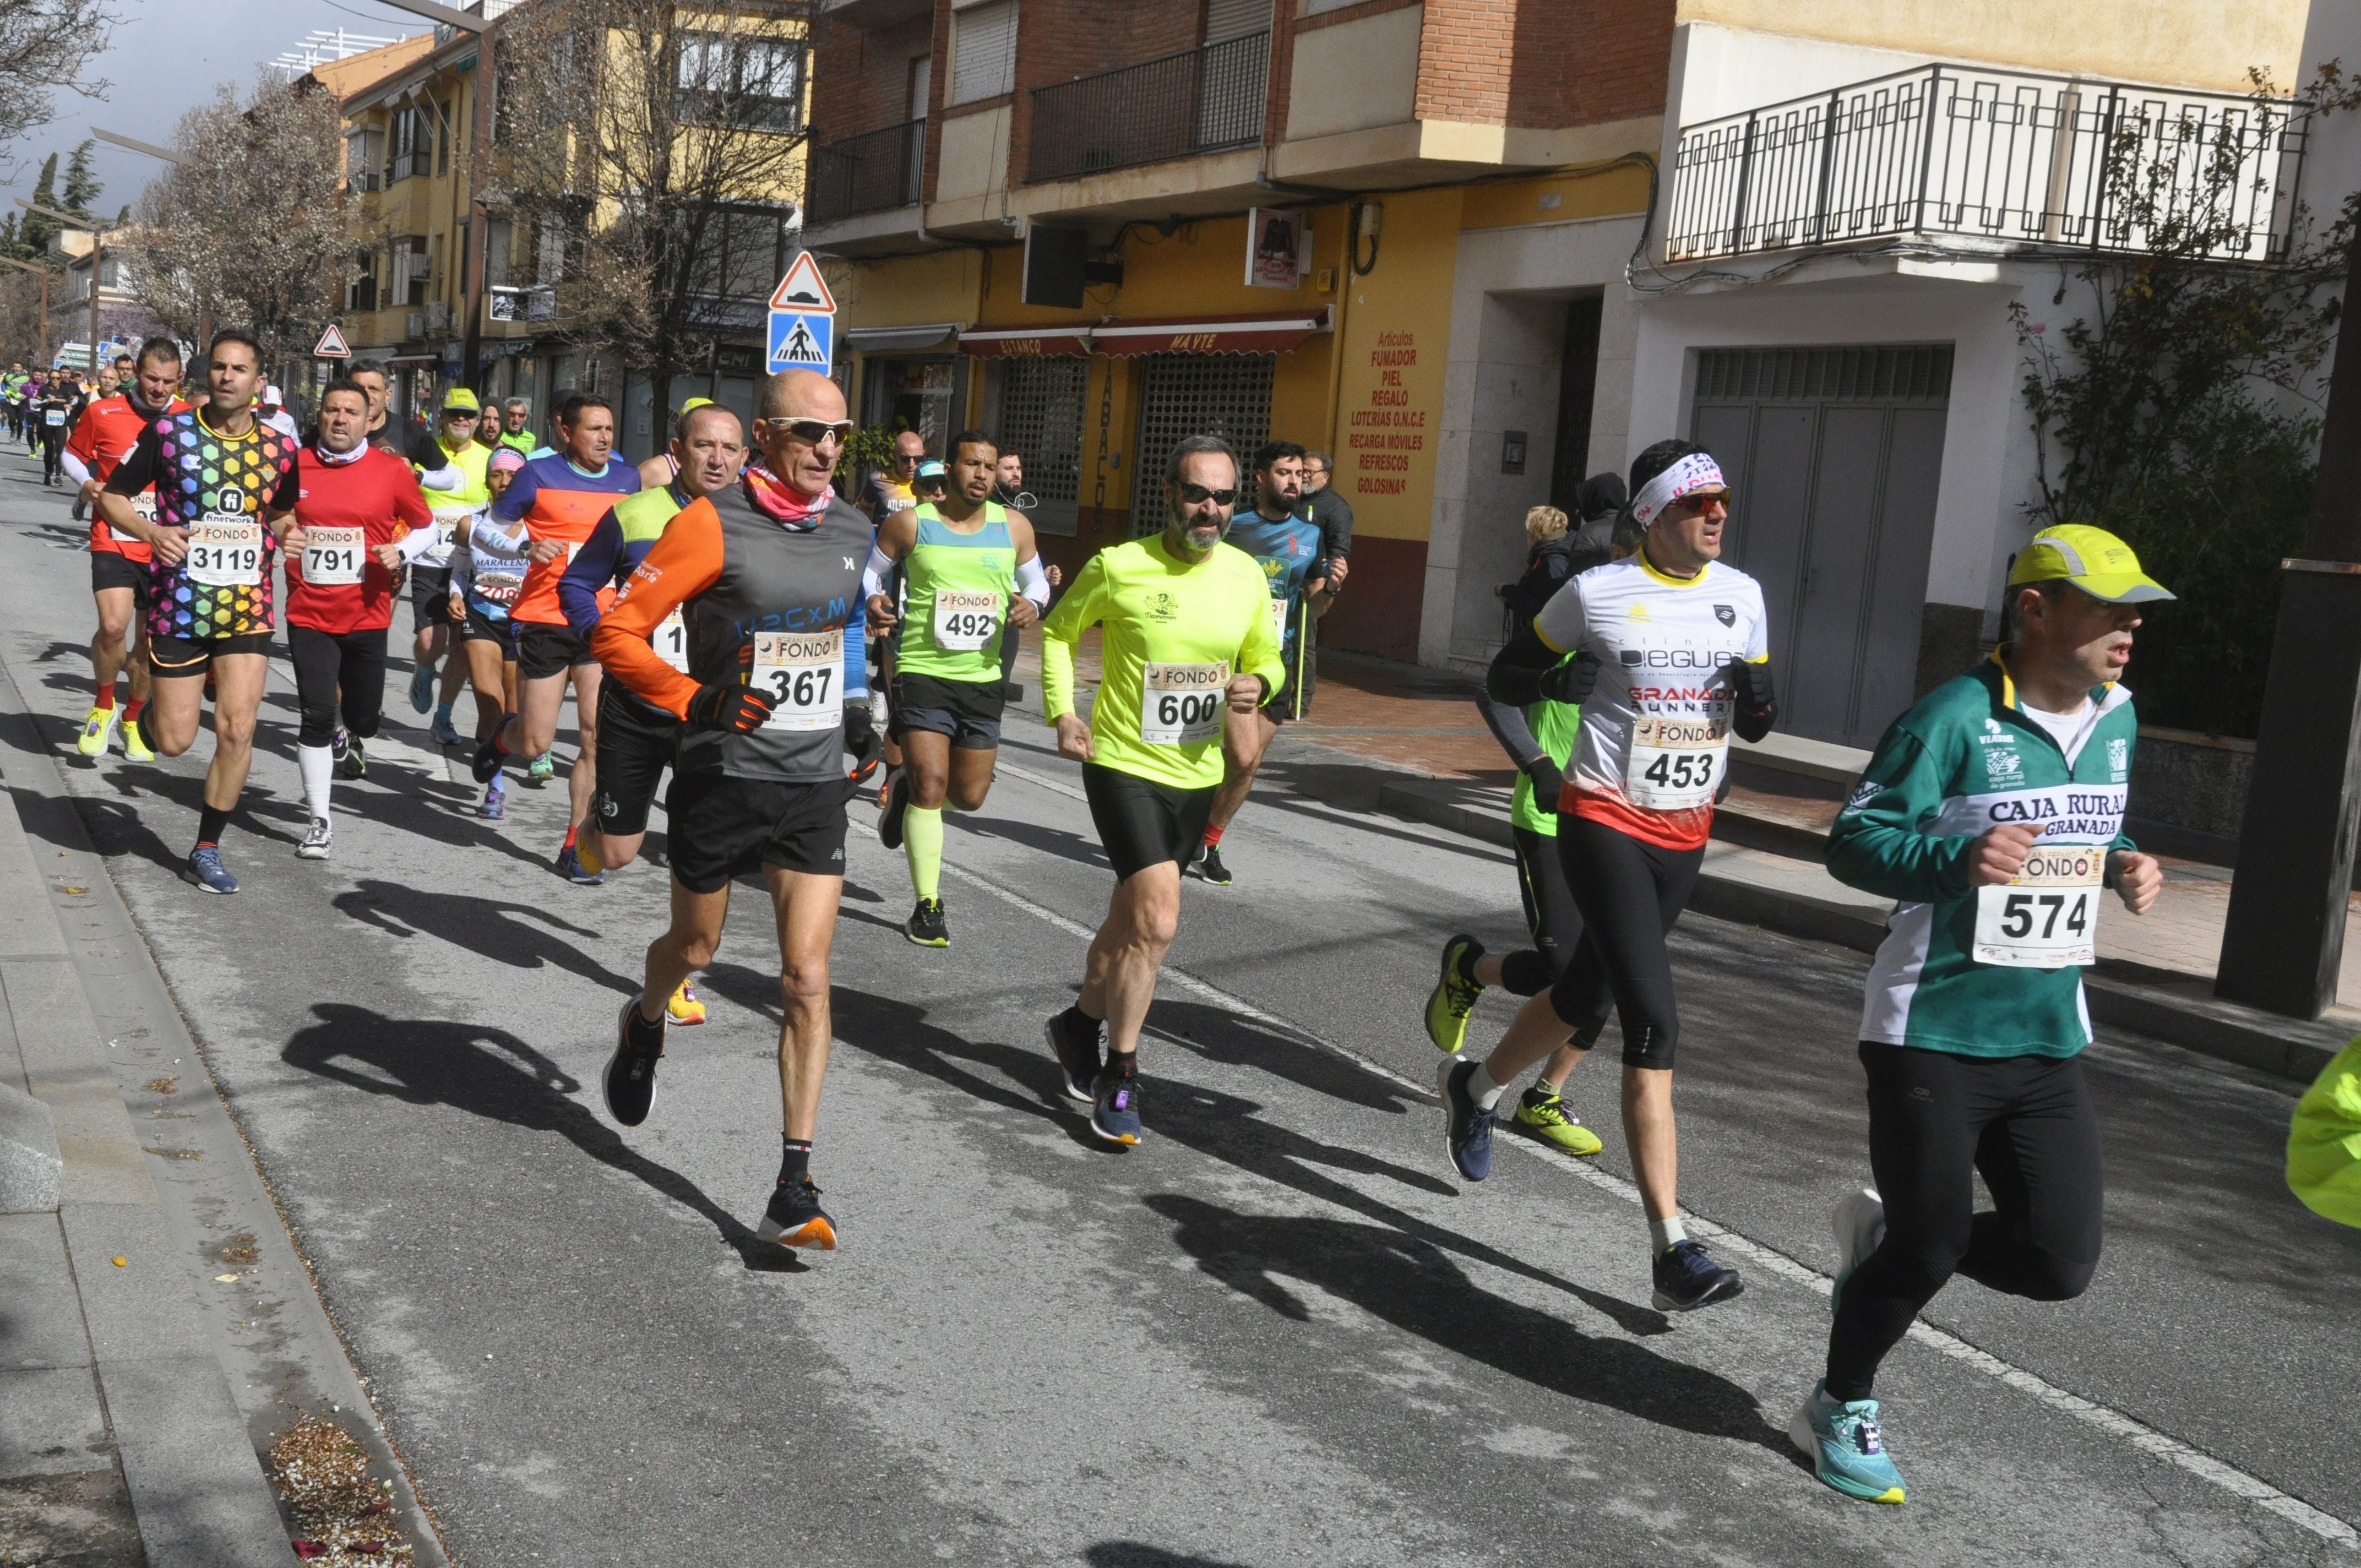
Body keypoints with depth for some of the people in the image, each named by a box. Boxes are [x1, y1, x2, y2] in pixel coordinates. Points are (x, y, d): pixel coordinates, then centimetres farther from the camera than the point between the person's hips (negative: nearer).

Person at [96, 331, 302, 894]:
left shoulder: (278, 449, 2)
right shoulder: (168, 432, -4)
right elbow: (112, 497, 2)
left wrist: (286, 535, -3)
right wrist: (150, 530, -17)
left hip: (248, 607, 1)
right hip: (179, 604, -1)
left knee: (237, 731, -6)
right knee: (174, 742, 2)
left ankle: (207, 850, 9)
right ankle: (157, 707, 41)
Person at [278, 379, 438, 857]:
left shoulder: (392, 471, -3)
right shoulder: (293, 466, -1)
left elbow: (426, 527, 8)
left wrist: (400, 552, -11)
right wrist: (279, 540, -10)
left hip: (367, 616, 0)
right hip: (309, 615, 0)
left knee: (363, 716, 10)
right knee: (318, 716, -8)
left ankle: (355, 741, 51)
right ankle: (320, 822, 4)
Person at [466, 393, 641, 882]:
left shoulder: (627, 478, 8)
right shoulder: (540, 474, -5)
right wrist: (528, 547, -16)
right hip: (545, 621, -3)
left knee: (597, 738, -5)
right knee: (536, 743, 1)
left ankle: (575, 848, 5)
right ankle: (500, 741, 39)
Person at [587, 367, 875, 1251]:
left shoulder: (851, 531, 5)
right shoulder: (714, 525, -13)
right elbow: (618, 630, -14)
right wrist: (693, 700, -25)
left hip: (814, 787, 3)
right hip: (723, 780, -3)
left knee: (807, 979, -5)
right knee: (694, 949, 18)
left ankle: (796, 1189, -2)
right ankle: (645, 1028, 56)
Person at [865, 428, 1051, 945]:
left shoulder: (1014, 527, 4)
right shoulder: (911, 523, -4)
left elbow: (1036, 581, 17)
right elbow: (869, 573, 8)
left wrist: (1032, 604, -6)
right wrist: (873, 603, -14)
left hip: (983, 678, 4)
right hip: (923, 673, -4)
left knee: (970, 797, 9)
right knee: (931, 787, -11)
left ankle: (906, 790, 43)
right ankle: (928, 906, 0)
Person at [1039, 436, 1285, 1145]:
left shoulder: (1246, 576, 0)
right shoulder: (1119, 567, -11)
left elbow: (1266, 657, 13)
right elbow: (1060, 629, 5)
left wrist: (1258, 684, -10)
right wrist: (1062, 713, -6)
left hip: (1196, 776, 5)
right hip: (1125, 767, -5)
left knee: (1131, 921, 19)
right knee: (1157, 922, -16)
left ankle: (1080, 1024, 44)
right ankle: (1119, 1077, -1)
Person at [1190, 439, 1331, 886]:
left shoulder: (1311, 535, 8)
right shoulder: (1233, 526, -1)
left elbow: (1313, 608, 8)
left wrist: (1329, 587, -13)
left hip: (1277, 661, 4)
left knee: (1248, 764, 7)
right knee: (1243, 756, -19)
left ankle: (1208, 844, 26)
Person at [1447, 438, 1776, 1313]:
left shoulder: (1741, 596, 7)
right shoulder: (1597, 594, -8)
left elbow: (1753, 725, 15)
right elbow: (1503, 677, 2)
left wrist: (1756, 703, -9)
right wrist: (1552, 682, -20)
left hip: (1686, 834, 6)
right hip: (1606, 822, -6)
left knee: (1589, 998, 19)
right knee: (1655, 1023, -15)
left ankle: (1476, 1085, 49)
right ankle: (1671, 1249, -15)